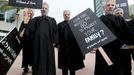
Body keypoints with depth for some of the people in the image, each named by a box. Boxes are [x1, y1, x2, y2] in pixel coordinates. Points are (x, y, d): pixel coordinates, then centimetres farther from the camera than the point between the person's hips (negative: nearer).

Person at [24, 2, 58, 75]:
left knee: (49, 61, 5)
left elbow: (56, 32, 3)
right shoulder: (35, 20, 11)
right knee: (38, 62, 6)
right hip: (38, 44, 0)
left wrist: (54, 42, -6)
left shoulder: (52, 20, 11)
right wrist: (34, 37, -6)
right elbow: (29, 31, 3)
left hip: (49, 44, 0)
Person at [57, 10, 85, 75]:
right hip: (63, 48, 0)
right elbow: (58, 36, 3)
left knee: (73, 65, 9)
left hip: (73, 47, 0)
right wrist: (58, 45, -6)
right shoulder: (60, 25, 10)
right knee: (64, 66, 8)